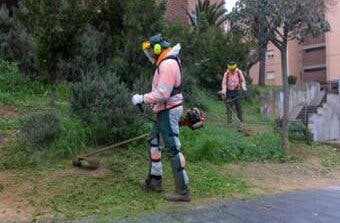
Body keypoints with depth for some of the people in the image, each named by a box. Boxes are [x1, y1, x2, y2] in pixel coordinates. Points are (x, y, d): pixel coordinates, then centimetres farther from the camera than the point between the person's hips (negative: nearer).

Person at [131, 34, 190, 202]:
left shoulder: (168, 64, -20)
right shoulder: (166, 62, 14)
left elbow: (162, 94, -26)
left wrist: (142, 98, -16)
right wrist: (148, 99, 11)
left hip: (169, 112, -11)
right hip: (165, 111, 11)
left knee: (173, 149, -7)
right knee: (154, 142, 19)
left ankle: (183, 191, 1)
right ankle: (154, 181, 31)